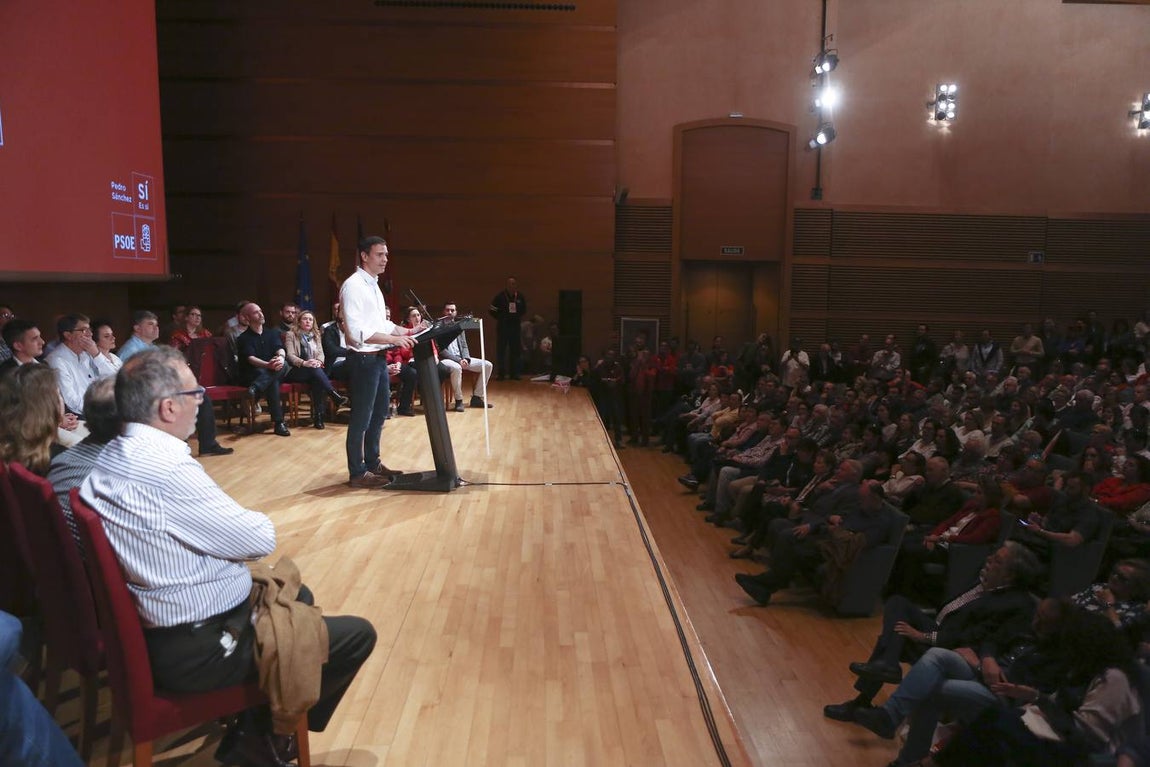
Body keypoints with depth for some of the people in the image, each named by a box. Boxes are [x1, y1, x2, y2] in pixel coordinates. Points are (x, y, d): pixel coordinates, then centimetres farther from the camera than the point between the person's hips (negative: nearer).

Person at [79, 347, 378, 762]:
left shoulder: (114, 456, 1)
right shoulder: (168, 470, -30)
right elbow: (261, 539, -20)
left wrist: (234, 531, -4)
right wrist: (253, 525, 1)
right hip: (199, 651, -10)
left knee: (297, 596, 26)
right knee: (357, 634, -3)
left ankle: (256, 712, 27)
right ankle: (269, 736, 16)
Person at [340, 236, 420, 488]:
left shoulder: (373, 285, 16)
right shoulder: (354, 285, -15)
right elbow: (358, 331, -23)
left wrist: (406, 331, 9)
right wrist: (394, 339, -26)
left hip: (378, 357, 10)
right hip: (363, 359, -10)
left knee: (379, 412, 17)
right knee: (361, 417, -1)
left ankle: (372, 462, 31)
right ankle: (357, 473, 10)